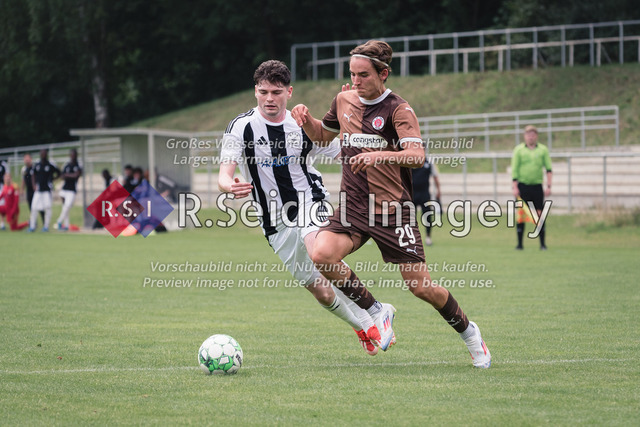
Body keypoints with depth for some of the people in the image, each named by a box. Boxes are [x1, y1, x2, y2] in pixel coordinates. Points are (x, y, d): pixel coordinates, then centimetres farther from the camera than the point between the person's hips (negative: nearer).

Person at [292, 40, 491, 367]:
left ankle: (468, 332, 23)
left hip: (392, 208, -5)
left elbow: (417, 155, -22)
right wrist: (306, 118, 5)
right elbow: (322, 135, 27)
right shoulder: (344, 101, 9)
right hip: (352, 206, 5)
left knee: (421, 287, -5)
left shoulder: (398, 110, -8)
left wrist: (379, 155, -38)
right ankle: (376, 312, -1)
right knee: (322, 255, -23)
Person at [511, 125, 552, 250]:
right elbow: (514, 169, 1)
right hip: (522, 185, -1)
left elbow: (548, 169, 7)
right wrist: (515, 187, -6)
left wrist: (549, 186, -1)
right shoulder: (518, 149, 4)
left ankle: (542, 243, 4)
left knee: (540, 214, -2)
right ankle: (520, 243, 6)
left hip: (537, 186, 1)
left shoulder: (543, 149, 7)